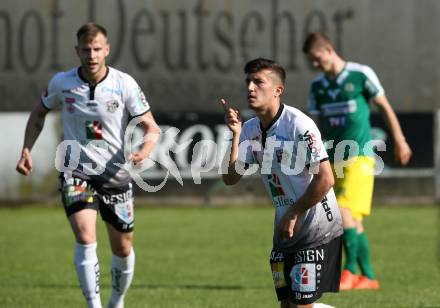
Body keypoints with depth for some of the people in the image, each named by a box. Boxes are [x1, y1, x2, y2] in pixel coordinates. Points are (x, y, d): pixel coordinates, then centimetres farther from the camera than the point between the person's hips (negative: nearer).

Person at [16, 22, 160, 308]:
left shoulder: (125, 84, -10)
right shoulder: (62, 83, -5)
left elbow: (152, 128, -6)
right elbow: (39, 113, 15)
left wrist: (144, 150, -28)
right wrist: (27, 150, 2)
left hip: (115, 174, 1)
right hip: (76, 171, -1)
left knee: (123, 248, 10)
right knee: (86, 238, -21)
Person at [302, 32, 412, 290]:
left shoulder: (361, 74, -6)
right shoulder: (317, 86, 10)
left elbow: (385, 107, 3)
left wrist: (400, 142, 7)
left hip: (360, 156, -6)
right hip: (335, 160, 6)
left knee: (345, 212, -18)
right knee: (353, 221, 7)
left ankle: (351, 271, -8)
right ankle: (368, 277, 14)